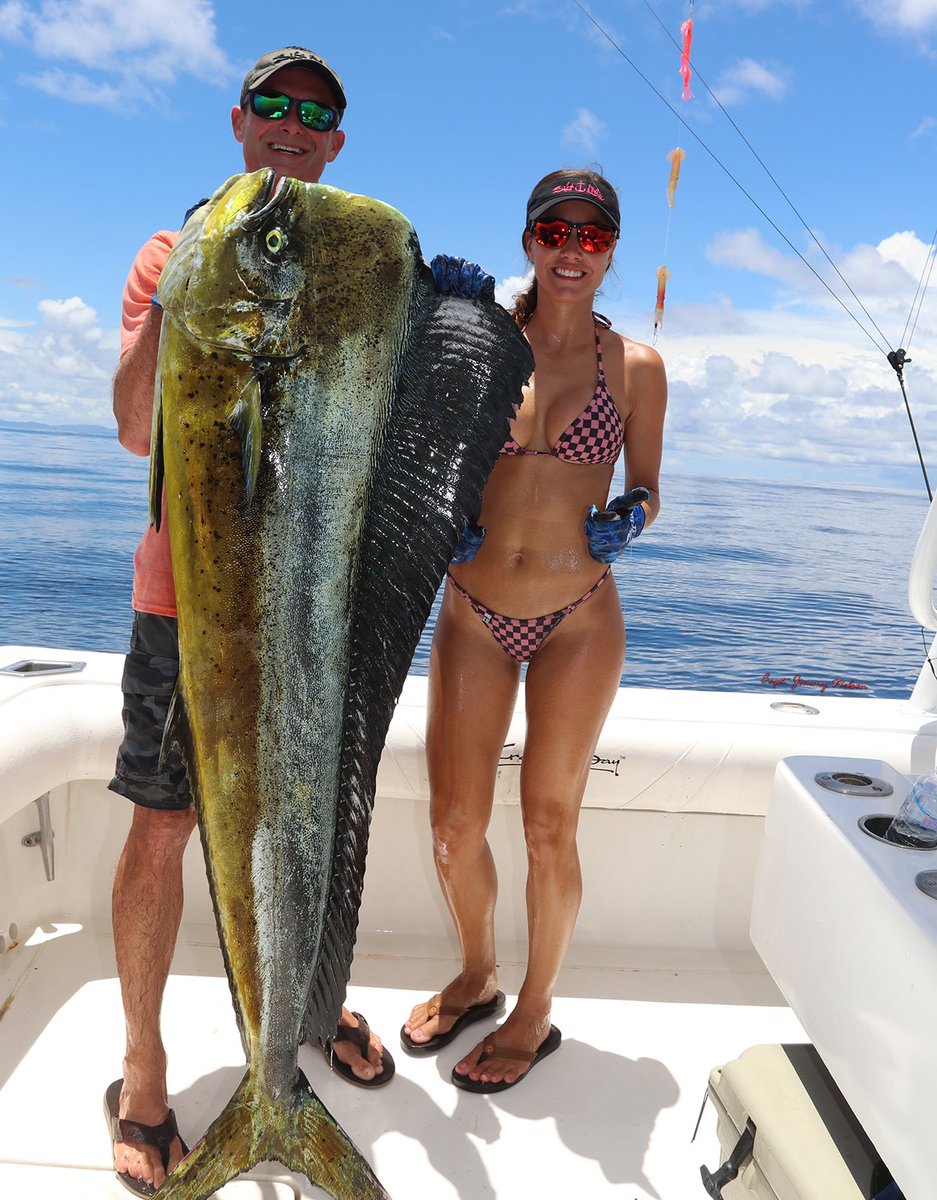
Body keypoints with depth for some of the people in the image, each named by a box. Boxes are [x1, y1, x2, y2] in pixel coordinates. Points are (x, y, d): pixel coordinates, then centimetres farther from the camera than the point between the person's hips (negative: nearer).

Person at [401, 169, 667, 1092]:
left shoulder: (635, 366, 1)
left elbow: (647, 488, 9)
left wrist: (628, 518, -13)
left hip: (577, 621, -1)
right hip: (472, 613, 2)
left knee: (548, 825, 6)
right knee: (454, 823, 6)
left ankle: (536, 1012, 30)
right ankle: (476, 978, 36)